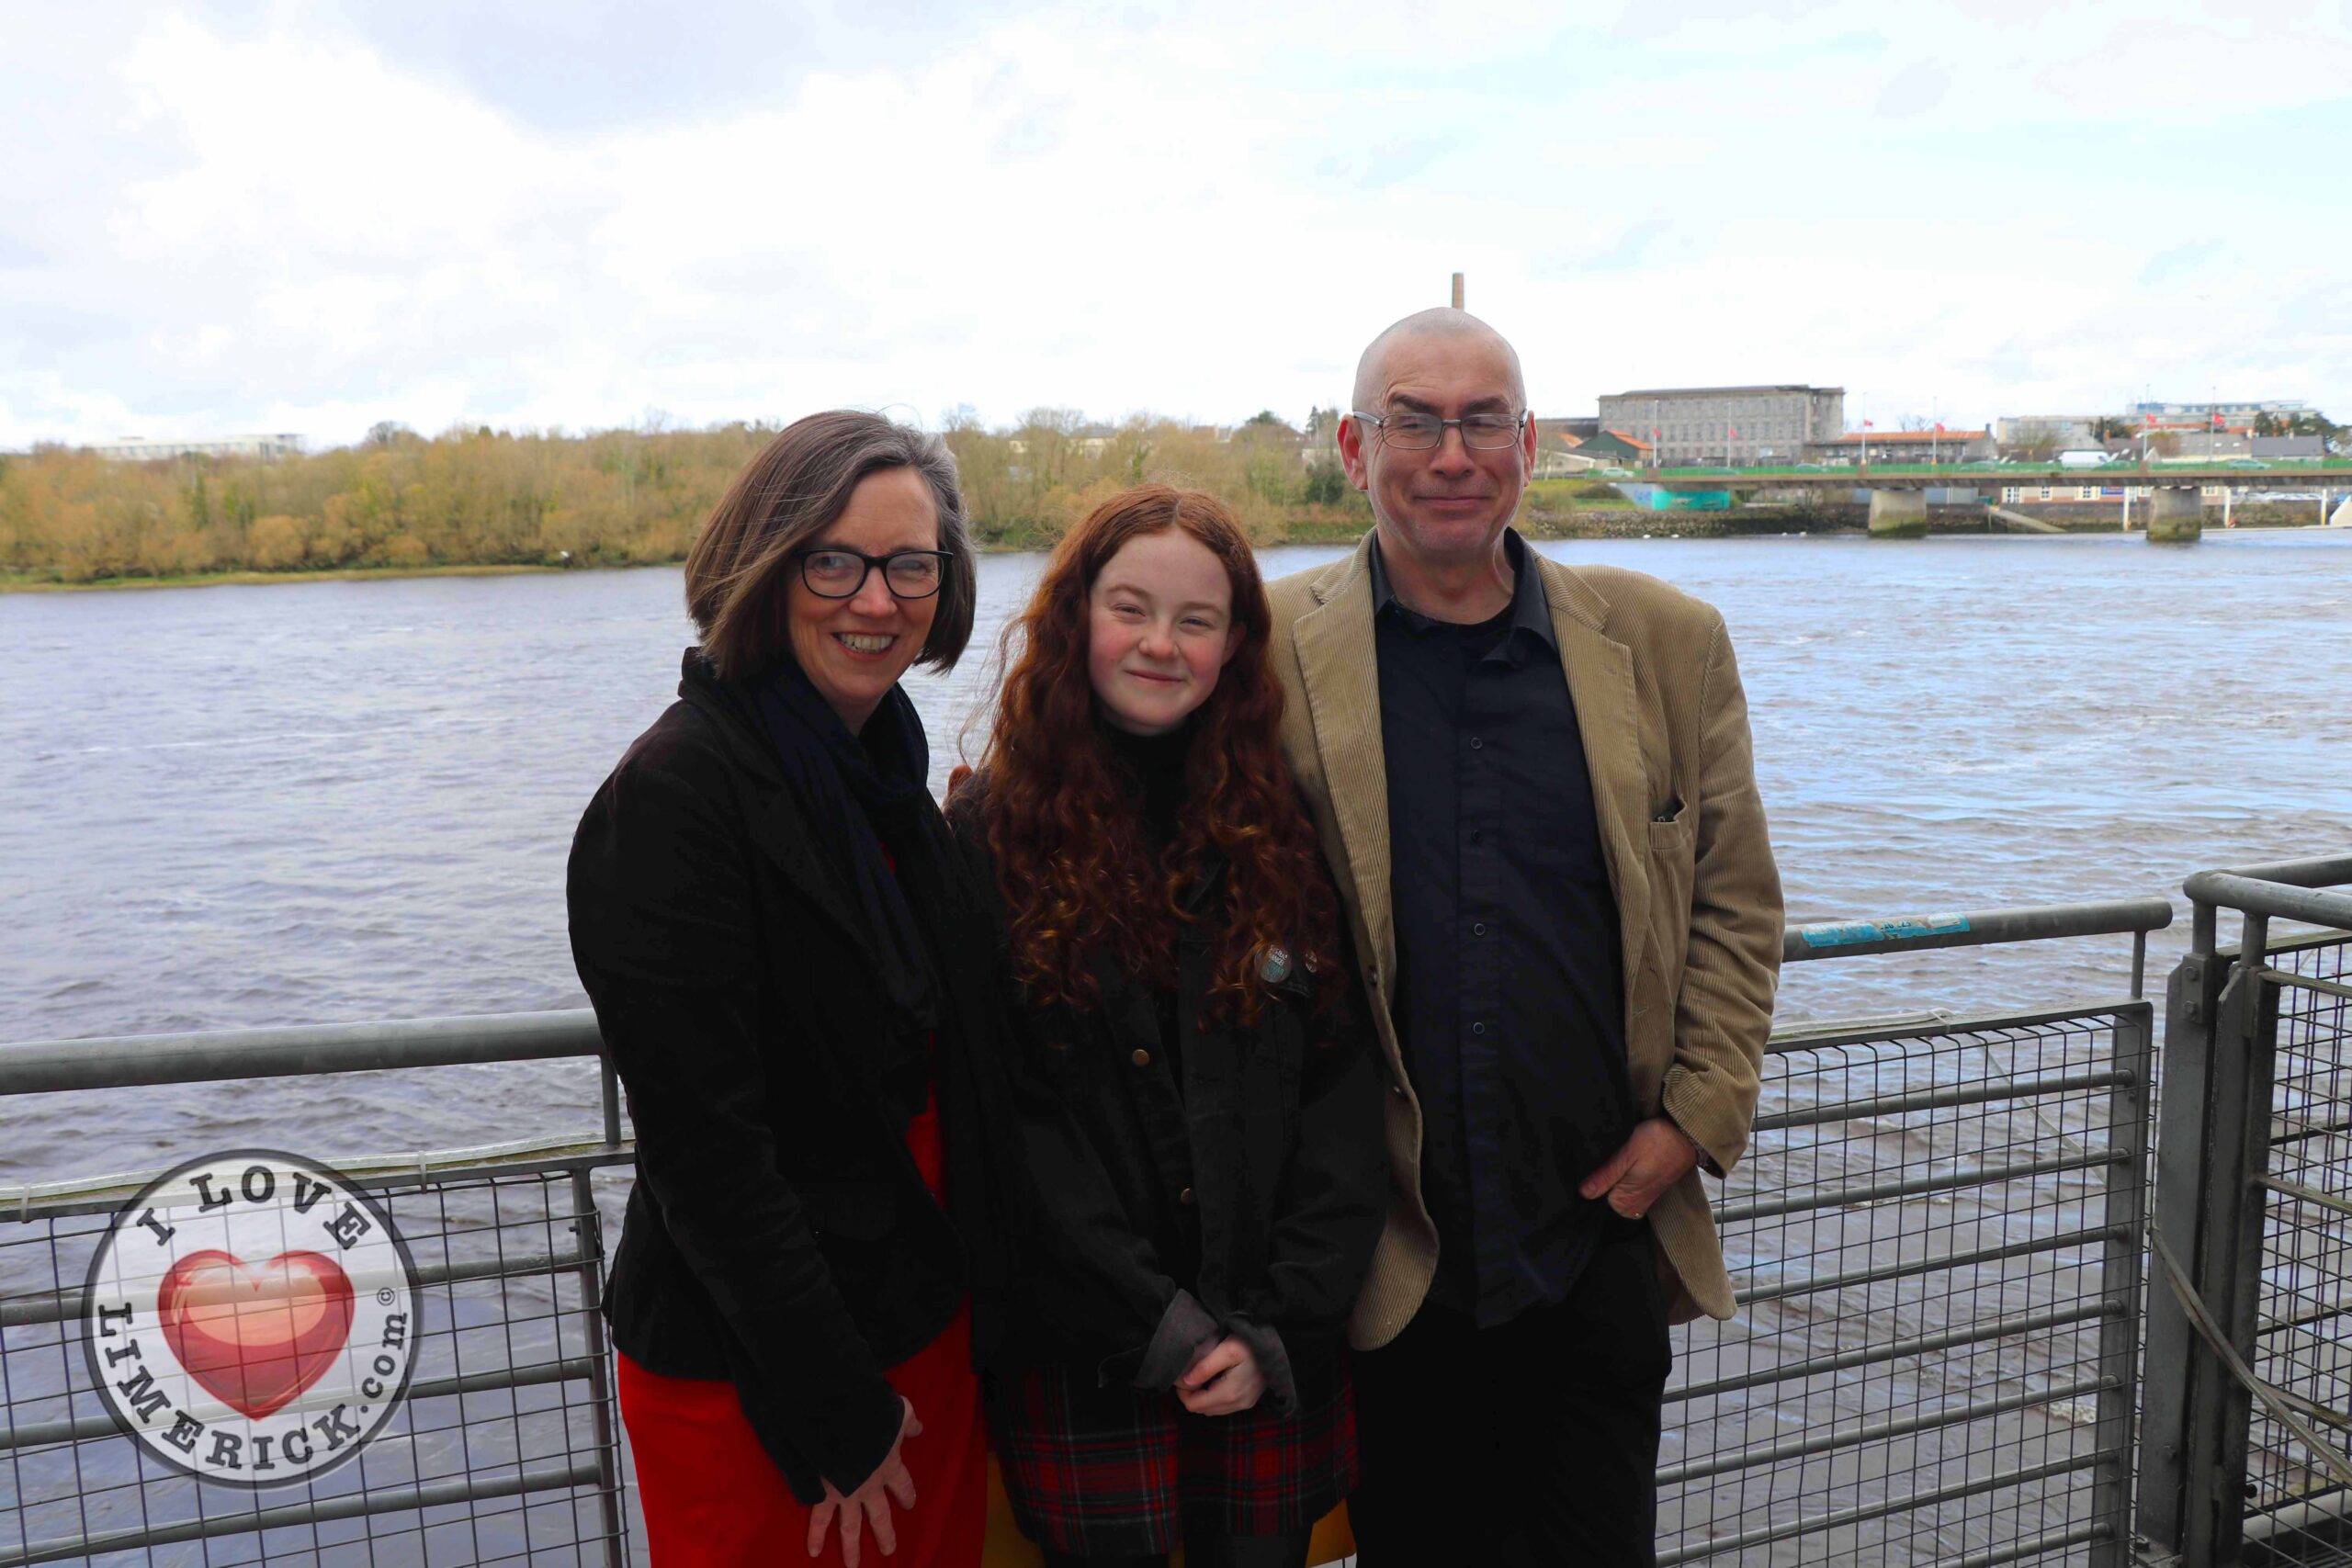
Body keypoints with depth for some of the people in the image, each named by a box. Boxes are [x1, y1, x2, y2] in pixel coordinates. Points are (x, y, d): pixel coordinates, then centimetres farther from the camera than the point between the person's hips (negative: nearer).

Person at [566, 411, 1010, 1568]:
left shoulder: (881, 761, 5)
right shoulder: (674, 795, -20)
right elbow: (706, 1149, -21)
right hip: (753, 1375, -7)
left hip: (924, 1327, 7)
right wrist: (839, 1423, -16)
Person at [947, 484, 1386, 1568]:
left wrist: (1284, 1327, -9)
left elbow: (1341, 1088, -1)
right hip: (1078, 1356, -2)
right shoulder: (992, 831, -5)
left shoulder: (1285, 827, 2)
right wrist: (1156, 1325, -12)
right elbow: (1001, 1112, -9)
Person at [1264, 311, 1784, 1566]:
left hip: (1603, 1238, 2)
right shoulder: (1271, 653, -4)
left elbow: (1735, 900, 9)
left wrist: (1695, 1118, 1)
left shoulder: (1665, 644, 4)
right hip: (1388, 1260, -2)